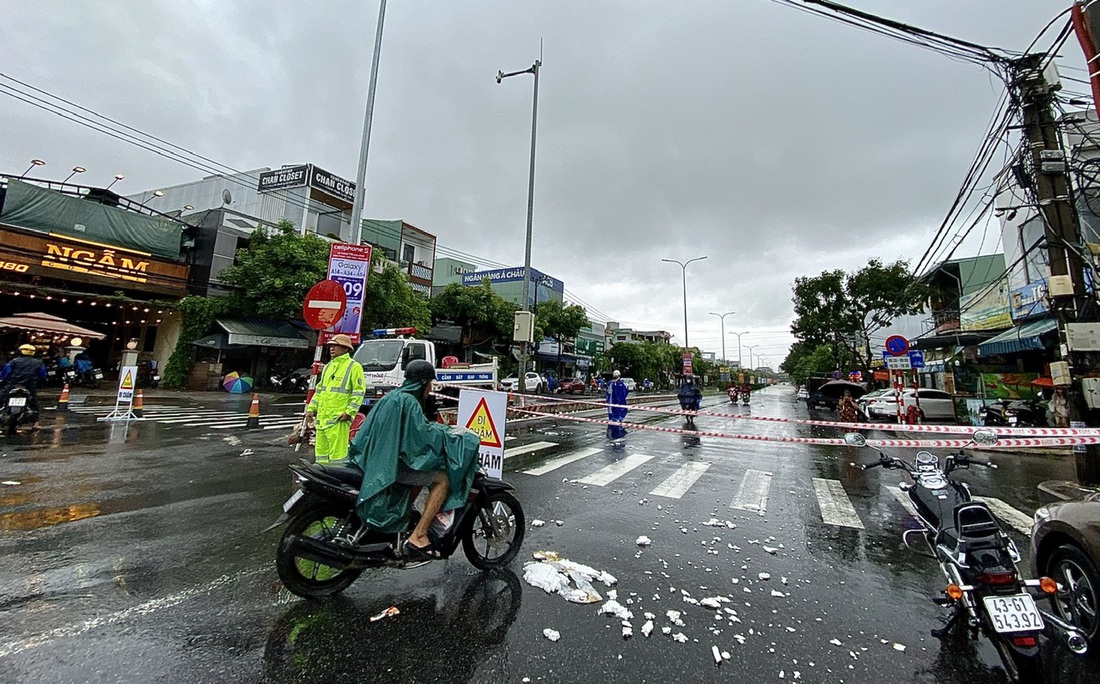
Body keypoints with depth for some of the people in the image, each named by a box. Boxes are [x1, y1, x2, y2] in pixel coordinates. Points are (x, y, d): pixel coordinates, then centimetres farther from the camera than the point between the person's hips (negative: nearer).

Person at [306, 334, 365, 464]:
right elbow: (319, 390, 26)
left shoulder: (353, 366, -5)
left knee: (337, 452, -8)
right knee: (321, 450, 15)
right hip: (322, 418, 8)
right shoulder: (328, 366, 20)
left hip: (338, 418, -8)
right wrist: (312, 408, 17)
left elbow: (359, 392, -10)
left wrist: (350, 411, -17)